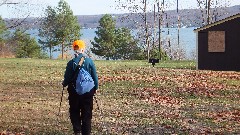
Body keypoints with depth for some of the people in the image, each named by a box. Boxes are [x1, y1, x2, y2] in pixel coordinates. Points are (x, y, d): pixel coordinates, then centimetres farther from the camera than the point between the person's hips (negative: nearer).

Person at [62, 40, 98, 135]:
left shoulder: (71, 63, -11)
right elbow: (95, 76, -2)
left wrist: (64, 84, 16)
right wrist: (95, 88, 13)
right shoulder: (89, 61, -7)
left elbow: (67, 78, -6)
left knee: (74, 112, 14)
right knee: (87, 114, 11)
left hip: (74, 92, -1)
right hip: (88, 92, 1)